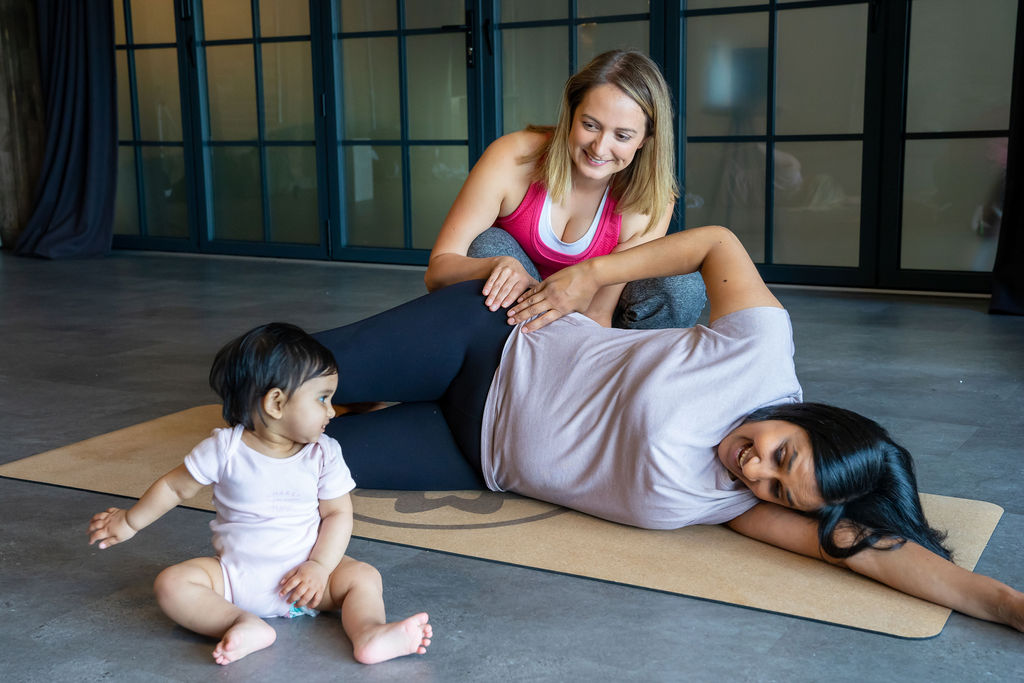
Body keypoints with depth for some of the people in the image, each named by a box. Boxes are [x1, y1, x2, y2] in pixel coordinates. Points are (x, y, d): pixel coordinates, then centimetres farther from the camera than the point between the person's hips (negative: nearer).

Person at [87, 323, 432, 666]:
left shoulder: (324, 454, -5)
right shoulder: (225, 449, -9)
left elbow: (338, 513, -3)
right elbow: (174, 487, 5)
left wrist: (319, 567, -17)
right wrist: (129, 522, 14)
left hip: (302, 572, 1)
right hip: (235, 574, 0)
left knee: (364, 577, -21)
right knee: (172, 583, -23)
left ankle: (370, 634, -45)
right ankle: (245, 625, -38)